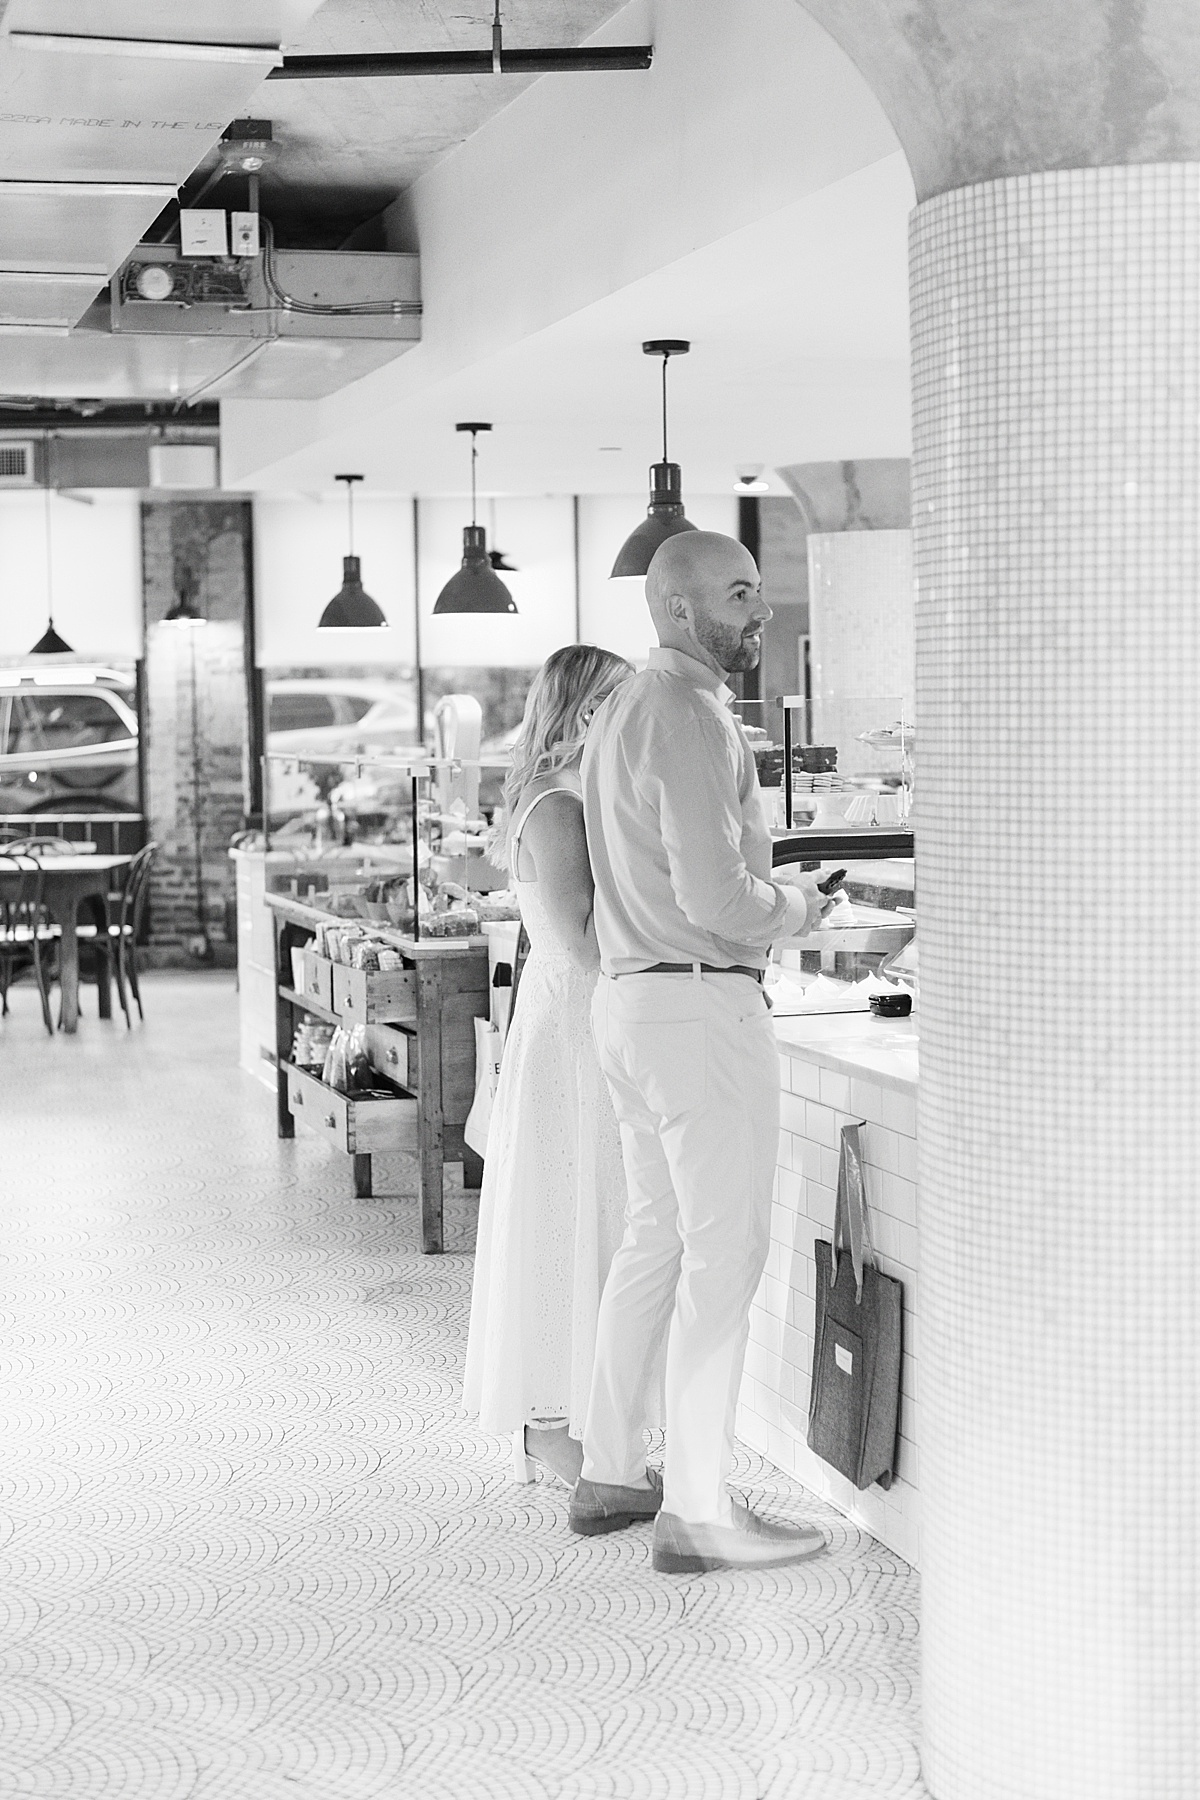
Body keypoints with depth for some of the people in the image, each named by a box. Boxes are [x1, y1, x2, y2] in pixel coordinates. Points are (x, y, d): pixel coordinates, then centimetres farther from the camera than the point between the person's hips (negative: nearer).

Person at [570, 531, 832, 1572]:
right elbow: (717, 896, -23)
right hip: (704, 1007, -10)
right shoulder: (690, 717, -16)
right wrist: (797, 906, -4)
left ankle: (609, 1475, 23)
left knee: (657, 1237, 16)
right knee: (725, 1254, -5)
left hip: (631, 995, 10)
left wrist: (764, 896, 16)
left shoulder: (624, 712, 16)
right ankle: (698, 1512, 0)